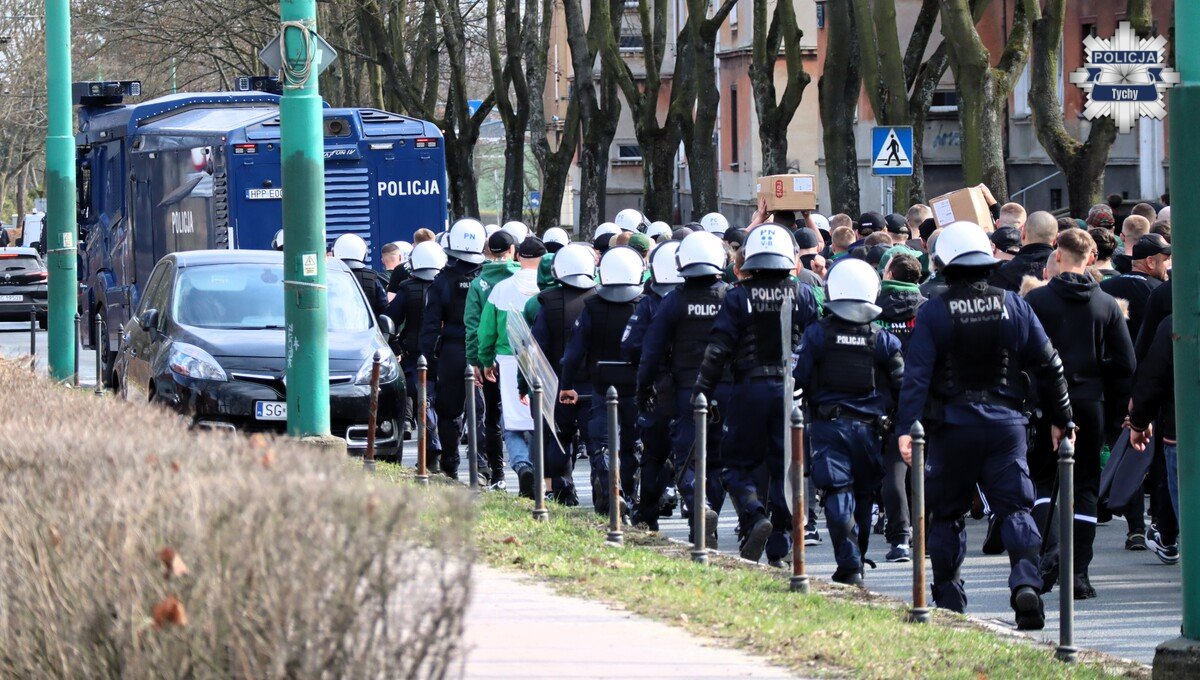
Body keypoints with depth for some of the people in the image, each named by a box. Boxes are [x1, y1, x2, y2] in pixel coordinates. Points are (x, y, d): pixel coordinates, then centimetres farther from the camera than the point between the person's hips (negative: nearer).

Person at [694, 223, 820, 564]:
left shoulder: (738, 297, -4)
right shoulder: (803, 295, 1)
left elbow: (718, 350, -7)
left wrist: (702, 392, -2)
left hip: (749, 391, -2)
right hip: (791, 390, 2)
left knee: (739, 463, 10)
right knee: (785, 465, 8)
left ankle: (753, 515, -17)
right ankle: (779, 546, 7)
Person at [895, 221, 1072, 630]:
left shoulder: (933, 313, -6)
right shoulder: (1013, 306, 2)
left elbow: (916, 374, -12)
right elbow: (1048, 364, 7)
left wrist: (906, 427, -13)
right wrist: (1059, 418, 17)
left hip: (952, 426, -1)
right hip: (1005, 423, 1)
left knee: (946, 513, 12)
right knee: (1015, 508, 1)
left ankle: (949, 599, 16)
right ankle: (1026, 580, -22)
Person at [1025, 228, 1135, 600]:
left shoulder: (1036, 300, -6)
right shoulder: (1106, 304, 1)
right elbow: (1125, 365, 0)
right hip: (1090, 405, 2)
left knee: (1043, 480, 11)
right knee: (1085, 487, 8)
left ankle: (1049, 548, -13)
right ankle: (1080, 574, 4)